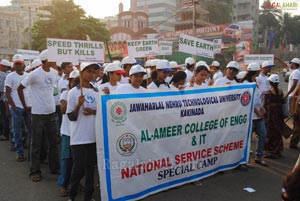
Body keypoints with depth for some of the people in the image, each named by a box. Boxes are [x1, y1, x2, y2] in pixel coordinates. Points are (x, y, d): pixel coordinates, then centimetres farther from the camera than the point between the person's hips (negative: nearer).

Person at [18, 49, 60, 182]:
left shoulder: (54, 73, 2)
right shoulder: (35, 74, -14)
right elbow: (20, 88, -5)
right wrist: (25, 106, -2)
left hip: (51, 112, 6)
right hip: (38, 113, -5)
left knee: (53, 142, 13)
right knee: (36, 144, 5)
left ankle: (54, 167, 27)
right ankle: (35, 171, 17)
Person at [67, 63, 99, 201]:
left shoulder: (97, 91, 6)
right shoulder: (73, 92, -5)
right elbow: (71, 117, -6)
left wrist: (93, 111, -9)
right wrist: (79, 104, -23)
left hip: (94, 135, 4)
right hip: (79, 137, -4)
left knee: (91, 166, 11)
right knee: (78, 167, 1)